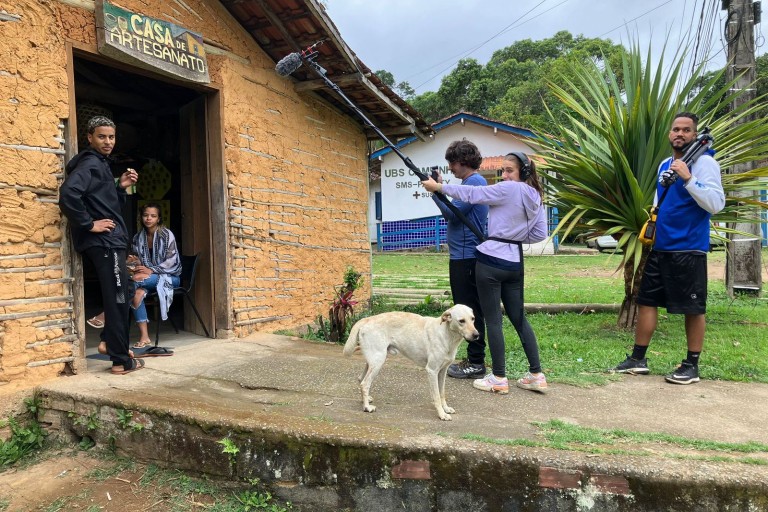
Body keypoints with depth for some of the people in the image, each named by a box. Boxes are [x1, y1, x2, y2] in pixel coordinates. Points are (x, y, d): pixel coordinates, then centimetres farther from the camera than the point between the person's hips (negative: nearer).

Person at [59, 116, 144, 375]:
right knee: (117, 298, -6)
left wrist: (121, 187, 6)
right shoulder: (91, 163, -11)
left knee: (116, 298, 20)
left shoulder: (100, 164, 21)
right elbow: (68, 193, -28)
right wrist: (89, 224, -20)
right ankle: (121, 360, 1)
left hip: (108, 242, 10)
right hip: (105, 241, -10)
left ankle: (110, 341, 32)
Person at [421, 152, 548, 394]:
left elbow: (473, 194, -11)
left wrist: (438, 186, -4)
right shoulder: (536, 197, 12)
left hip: (491, 259, -8)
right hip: (514, 262, 8)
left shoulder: (509, 189, -11)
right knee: (519, 318, 15)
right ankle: (536, 375, 18)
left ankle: (499, 378, 9)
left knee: (493, 319, 1)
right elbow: (540, 234, 15)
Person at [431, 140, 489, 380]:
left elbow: (452, 214, -17)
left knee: (469, 309, -4)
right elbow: (453, 214, 18)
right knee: (469, 309, 15)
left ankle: (476, 364, 4)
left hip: (466, 257, -11)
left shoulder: (473, 182, -14)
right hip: (464, 255, 11)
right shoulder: (472, 181, 18)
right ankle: (474, 359, 25)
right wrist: (438, 190, 10)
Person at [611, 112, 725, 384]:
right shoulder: (664, 165, 15)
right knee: (646, 300, 9)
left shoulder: (704, 162, -7)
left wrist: (688, 178, -25)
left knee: (693, 308, 3)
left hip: (688, 249, -7)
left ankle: (692, 365, 16)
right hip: (659, 247, 7)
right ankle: (638, 359, 19)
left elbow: (716, 204, -18)